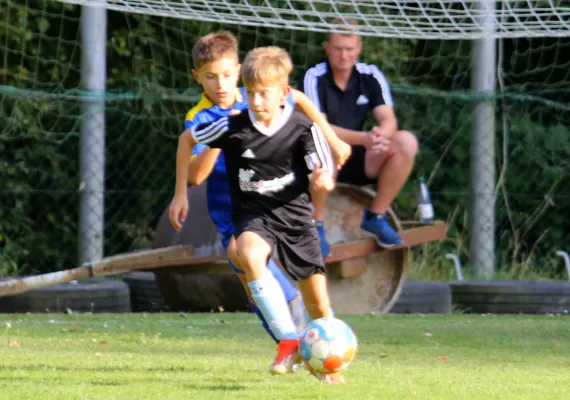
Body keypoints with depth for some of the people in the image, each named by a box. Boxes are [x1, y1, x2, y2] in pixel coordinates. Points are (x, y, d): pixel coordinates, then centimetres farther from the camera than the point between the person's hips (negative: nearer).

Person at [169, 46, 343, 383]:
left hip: (295, 216, 1)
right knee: (250, 255, -36)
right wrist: (180, 193, 8)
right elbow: (187, 139, 7)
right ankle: (288, 342, -33)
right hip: (253, 216, -1)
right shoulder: (233, 127, -9)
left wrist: (322, 180, -32)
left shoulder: (303, 129, -11)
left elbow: (324, 178, -7)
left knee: (318, 304, 2)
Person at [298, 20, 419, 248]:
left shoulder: (371, 77, 1)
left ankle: (376, 216, -7)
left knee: (406, 142, -19)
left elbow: (389, 120, -8)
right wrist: (363, 139, -36)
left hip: (359, 163, 5)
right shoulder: (314, 79, -12)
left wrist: (381, 135, -34)